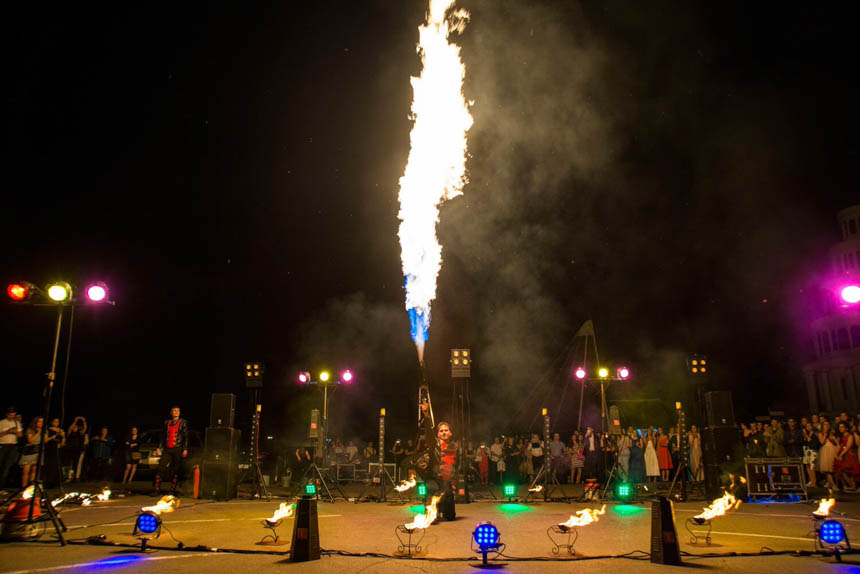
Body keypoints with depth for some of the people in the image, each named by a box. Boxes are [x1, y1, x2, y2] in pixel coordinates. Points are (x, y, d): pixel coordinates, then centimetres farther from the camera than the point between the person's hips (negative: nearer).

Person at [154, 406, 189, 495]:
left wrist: (185, 449, -6)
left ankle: (172, 491, 4)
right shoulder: (166, 422, 15)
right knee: (161, 469, -7)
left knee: (176, 471, -1)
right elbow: (163, 436, 19)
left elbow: (185, 437, 2)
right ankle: (157, 490, -3)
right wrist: (159, 448, 11)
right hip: (167, 449, 2)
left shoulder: (183, 422, 6)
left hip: (177, 449, -2)